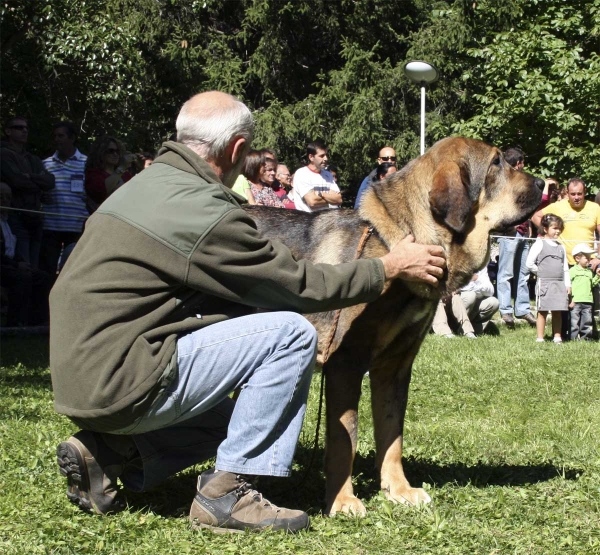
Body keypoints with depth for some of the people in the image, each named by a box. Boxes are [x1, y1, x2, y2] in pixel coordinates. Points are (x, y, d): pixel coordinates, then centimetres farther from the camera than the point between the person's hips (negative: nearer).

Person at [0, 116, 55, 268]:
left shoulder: (33, 160, 21)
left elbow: (50, 181, 7)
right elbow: (17, 180, -15)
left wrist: (30, 177, -9)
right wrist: (39, 185, 3)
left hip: (35, 220, 7)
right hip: (16, 220, -7)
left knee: (33, 270, 5)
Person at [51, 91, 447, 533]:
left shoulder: (149, 182, 11)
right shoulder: (203, 212, -18)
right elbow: (298, 286, -8)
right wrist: (389, 267, 3)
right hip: (119, 384, -10)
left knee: (227, 419, 29)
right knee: (292, 335, -12)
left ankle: (108, 456, 11)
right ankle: (226, 492, -7)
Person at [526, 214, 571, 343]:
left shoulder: (561, 247, 14)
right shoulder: (540, 244, -2)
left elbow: (565, 268, 15)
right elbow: (529, 263, -6)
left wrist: (568, 284, 9)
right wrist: (541, 271, -1)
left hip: (560, 283, 5)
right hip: (544, 283, -5)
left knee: (557, 312, 5)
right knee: (542, 312, -2)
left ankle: (557, 336, 9)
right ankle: (540, 338, 1)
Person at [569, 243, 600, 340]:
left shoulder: (590, 272, 17)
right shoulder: (573, 271, -2)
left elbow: (592, 284, 21)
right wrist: (570, 299, -14)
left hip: (588, 301, 6)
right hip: (576, 302, -6)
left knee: (587, 321, 7)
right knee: (575, 321, -3)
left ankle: (586, 337, 13)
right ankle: (574, 338, 0)